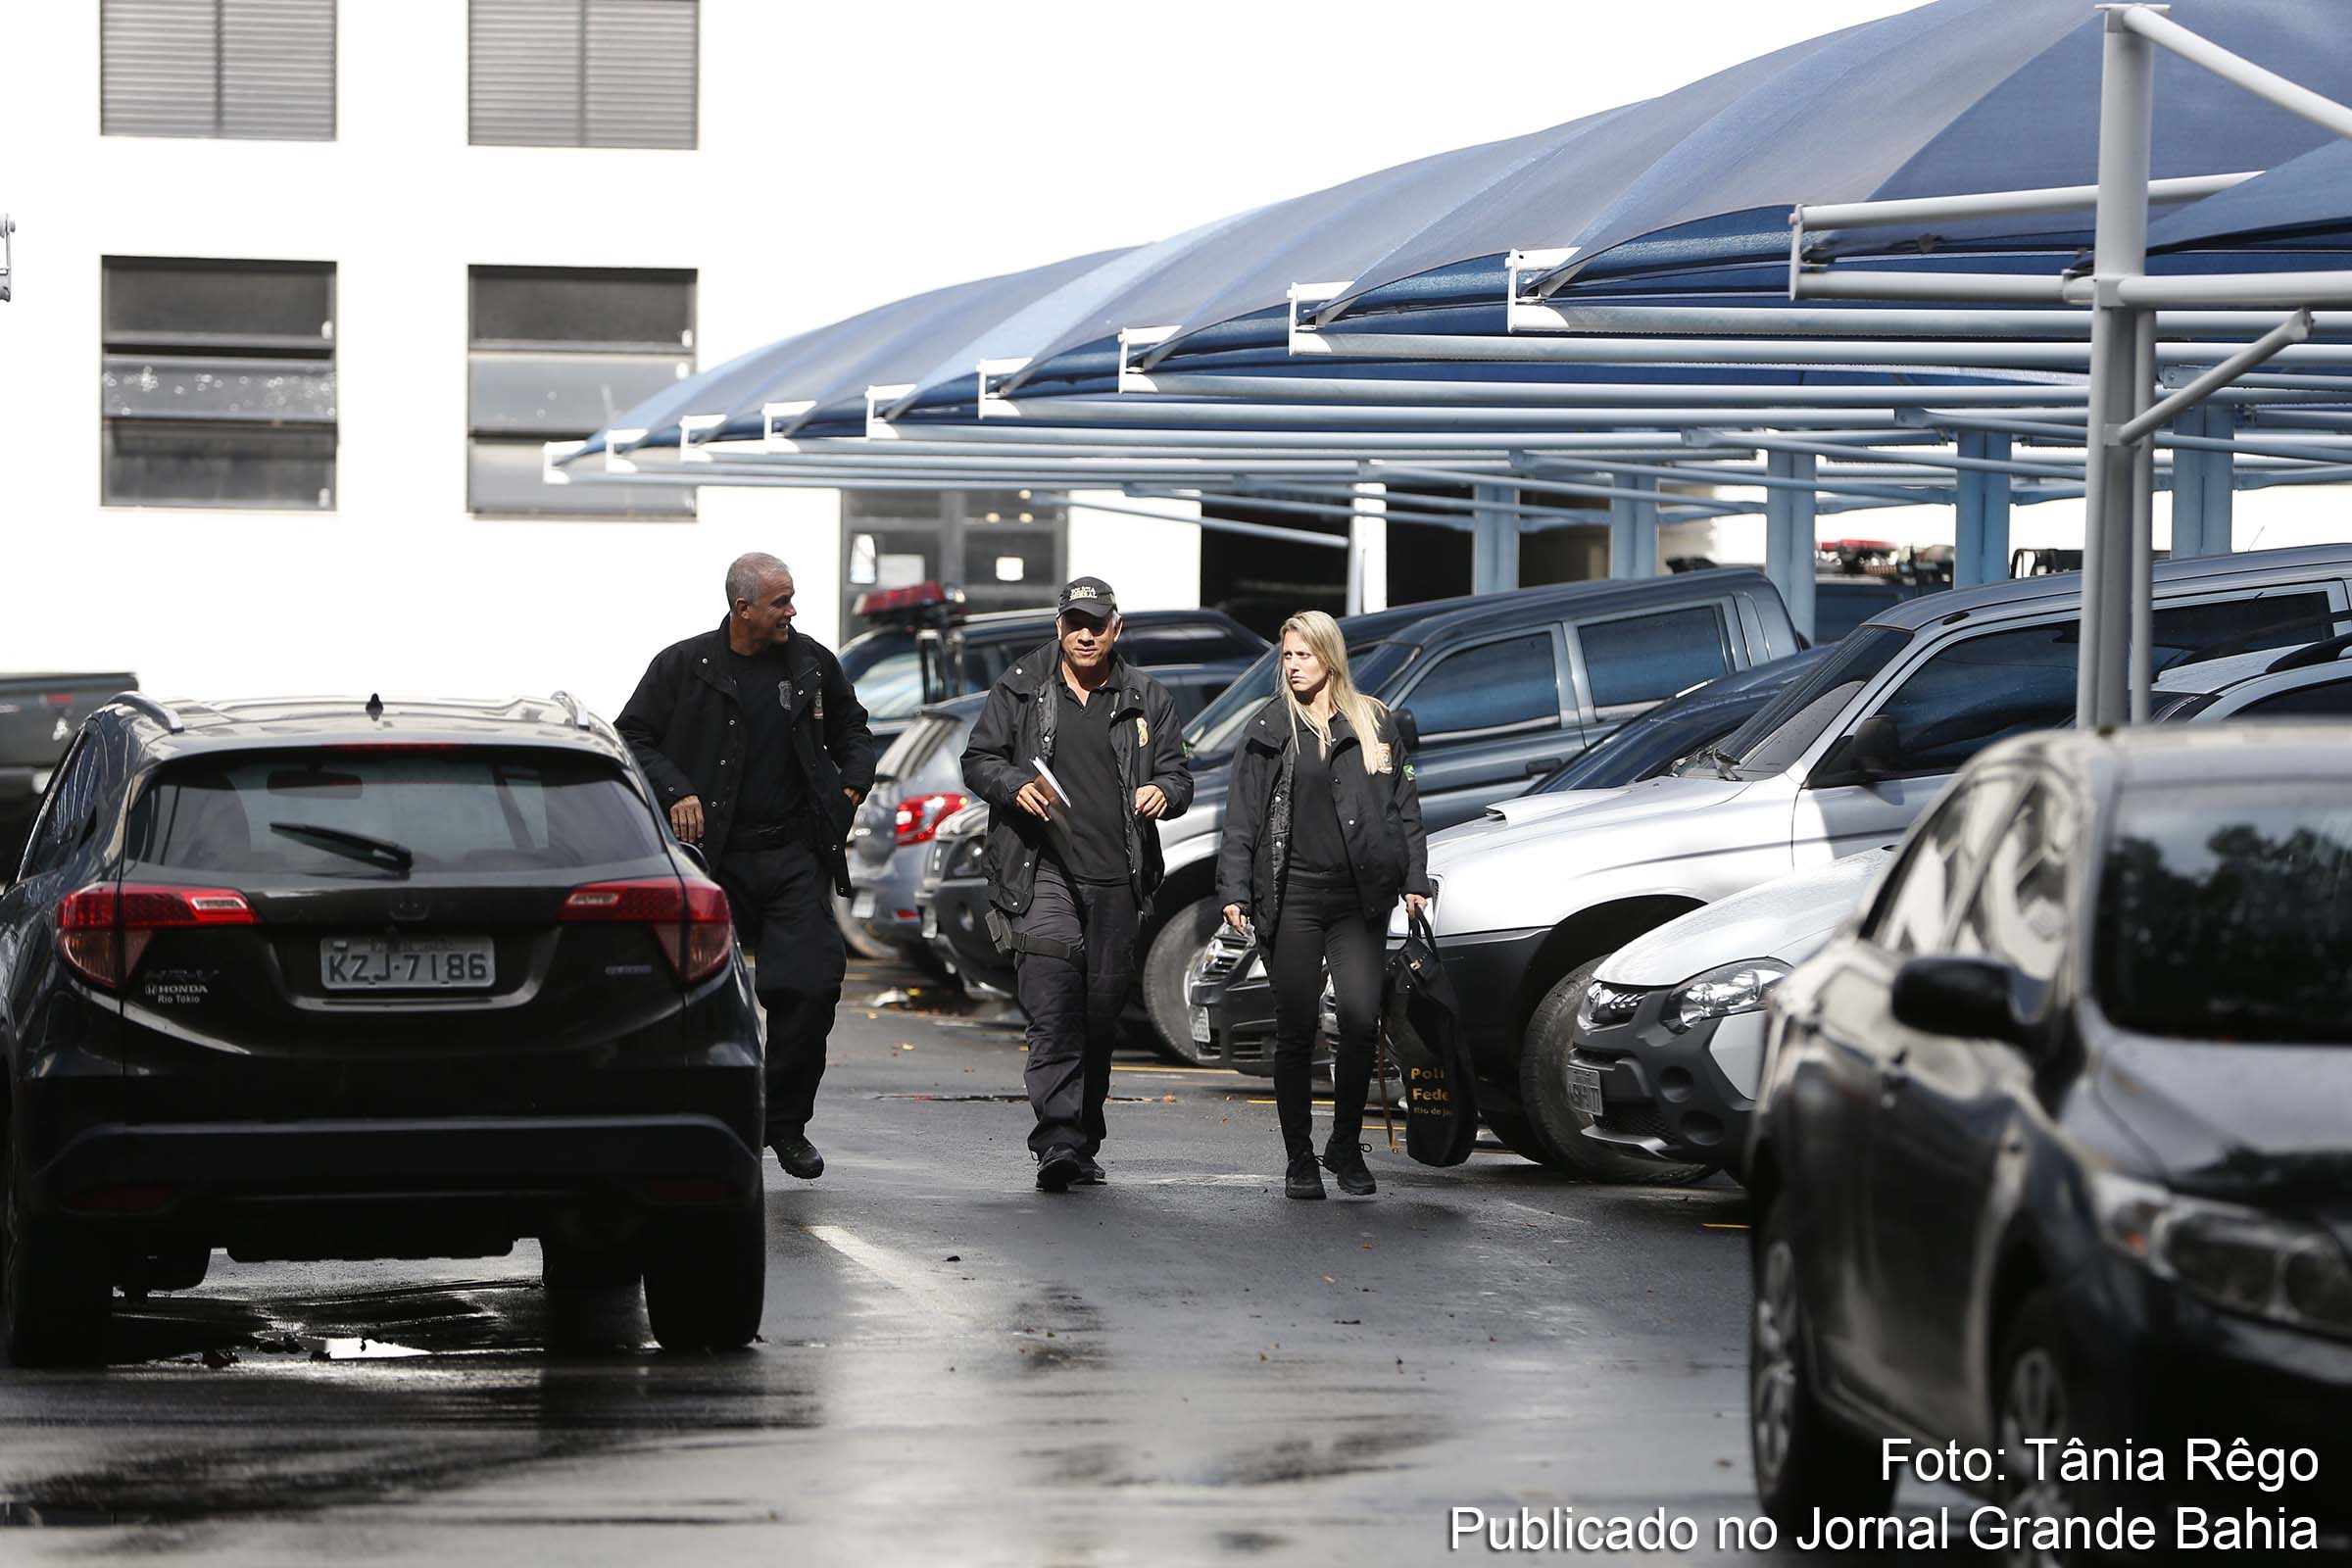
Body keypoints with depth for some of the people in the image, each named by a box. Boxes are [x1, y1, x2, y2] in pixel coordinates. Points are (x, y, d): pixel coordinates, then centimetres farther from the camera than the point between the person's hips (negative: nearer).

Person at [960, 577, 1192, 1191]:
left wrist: (1164, 791, -10)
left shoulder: (1147, 699, 12)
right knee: (1052, 1009, -16)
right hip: (1043, 872, -3)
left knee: (1101, 1019, 8)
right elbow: (978, 759, 9)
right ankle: (1058, 1141, -24)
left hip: (1118, 880, 3)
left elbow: (1178, 772, 14)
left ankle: (1083, 1145, 19)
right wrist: (1015, 788, -11)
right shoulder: (1020, 689, 7)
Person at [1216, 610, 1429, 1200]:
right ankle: (1300, 1160, 8)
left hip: (1358, 897, 0)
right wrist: (1235, 890, -2)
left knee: (1361, 1019, -11)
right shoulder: (1267, 730, 7)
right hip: (1291, 896, 0)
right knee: (1296, 1030, 0)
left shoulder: (1374, 724, 10)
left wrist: (1413, 879, 5)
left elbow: (1403, 807, 12)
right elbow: (1242, 816, 6)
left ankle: (1346, 1146, 5)